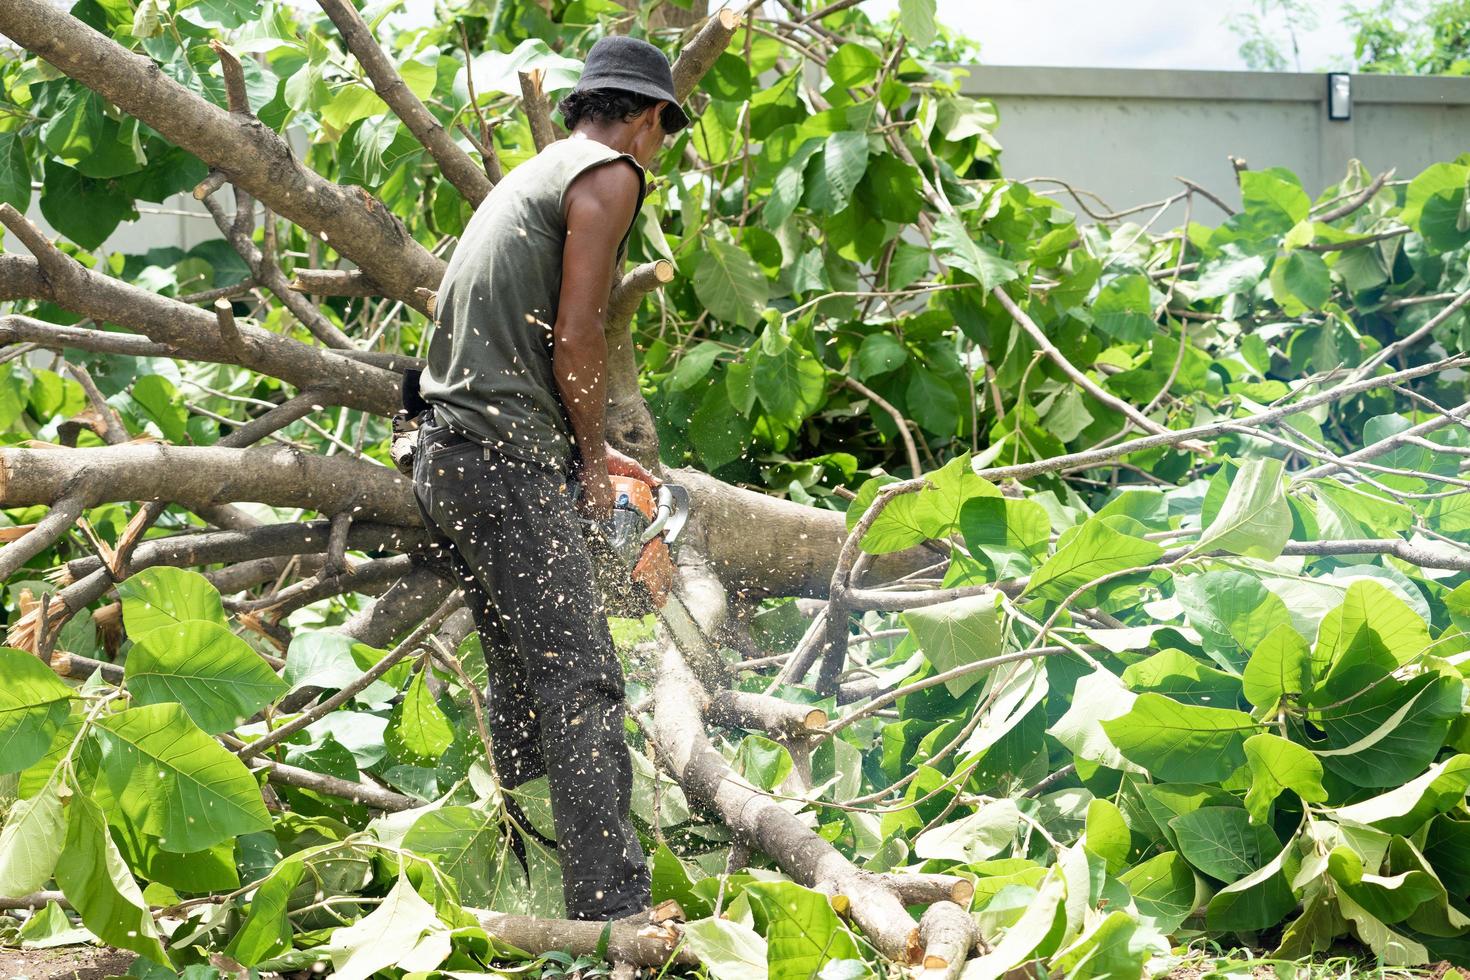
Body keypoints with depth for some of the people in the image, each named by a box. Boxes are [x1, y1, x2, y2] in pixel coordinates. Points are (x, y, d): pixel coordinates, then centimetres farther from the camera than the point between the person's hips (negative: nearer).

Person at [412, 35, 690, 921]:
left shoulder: (532, 177, 24)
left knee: (525, 684, 15)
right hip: (507, 462, -10)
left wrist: (583, 450, 24)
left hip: (450, 460, 10)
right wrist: (593, 457, 2)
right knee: (582, 689, -13)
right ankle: (616, 909, -19)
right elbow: (574, 340, -12)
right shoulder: (609, 174, -3)